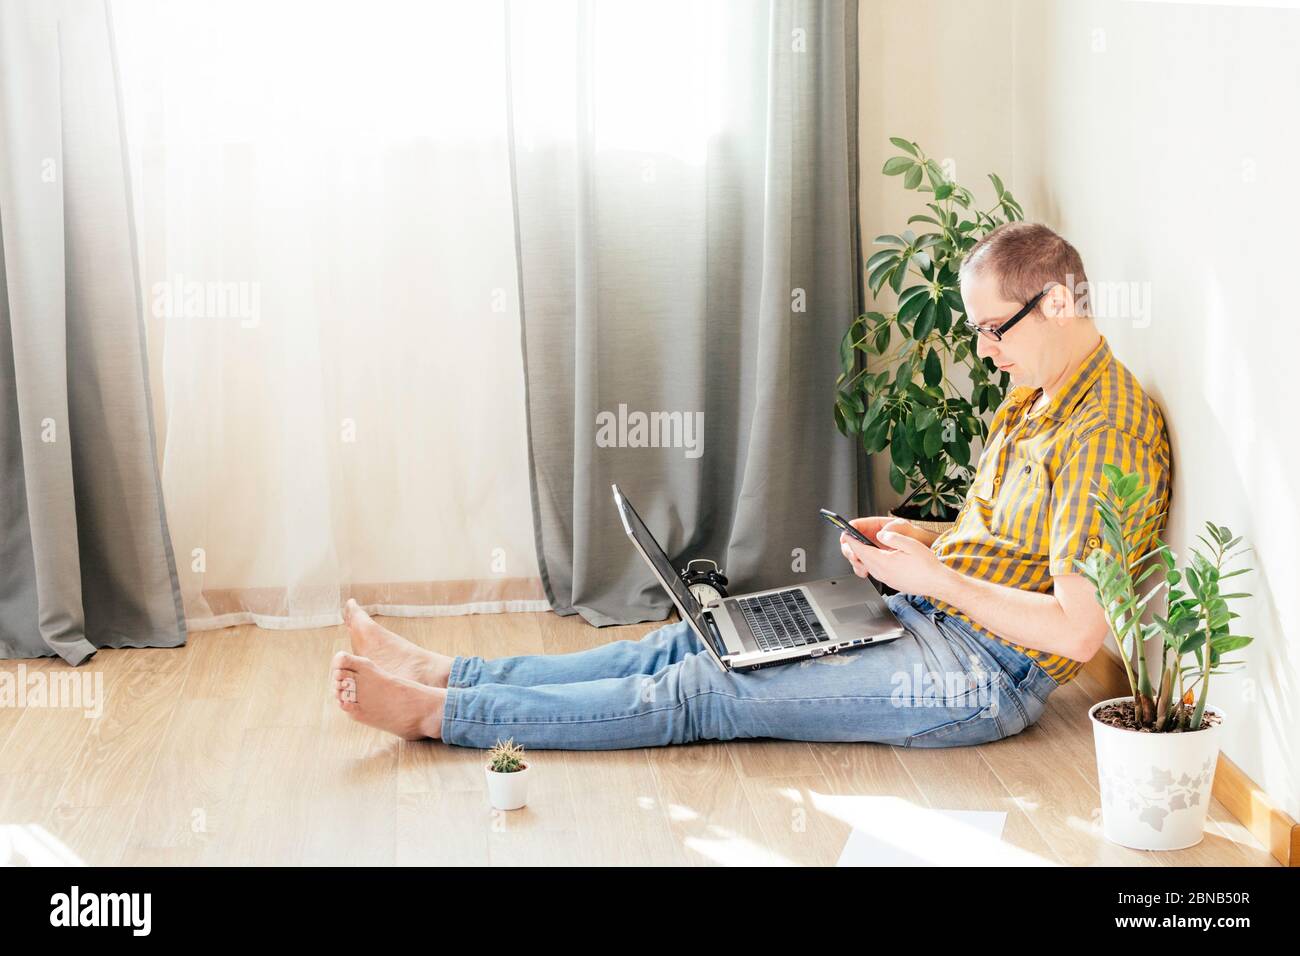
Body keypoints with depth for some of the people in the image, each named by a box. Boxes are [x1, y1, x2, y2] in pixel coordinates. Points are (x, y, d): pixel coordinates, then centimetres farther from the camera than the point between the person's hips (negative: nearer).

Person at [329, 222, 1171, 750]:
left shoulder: (1110, 432, -20)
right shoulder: (1031, 397, 12)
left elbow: (1078, 629, -25)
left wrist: (937, 577, -19)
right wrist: (919, 539, 6)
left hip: (981, 673, -9)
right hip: (927, 616, 9)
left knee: (709, 692, -12)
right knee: (693, 642, 1)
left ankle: (438, 712, -9)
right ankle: (444, 674, 3)